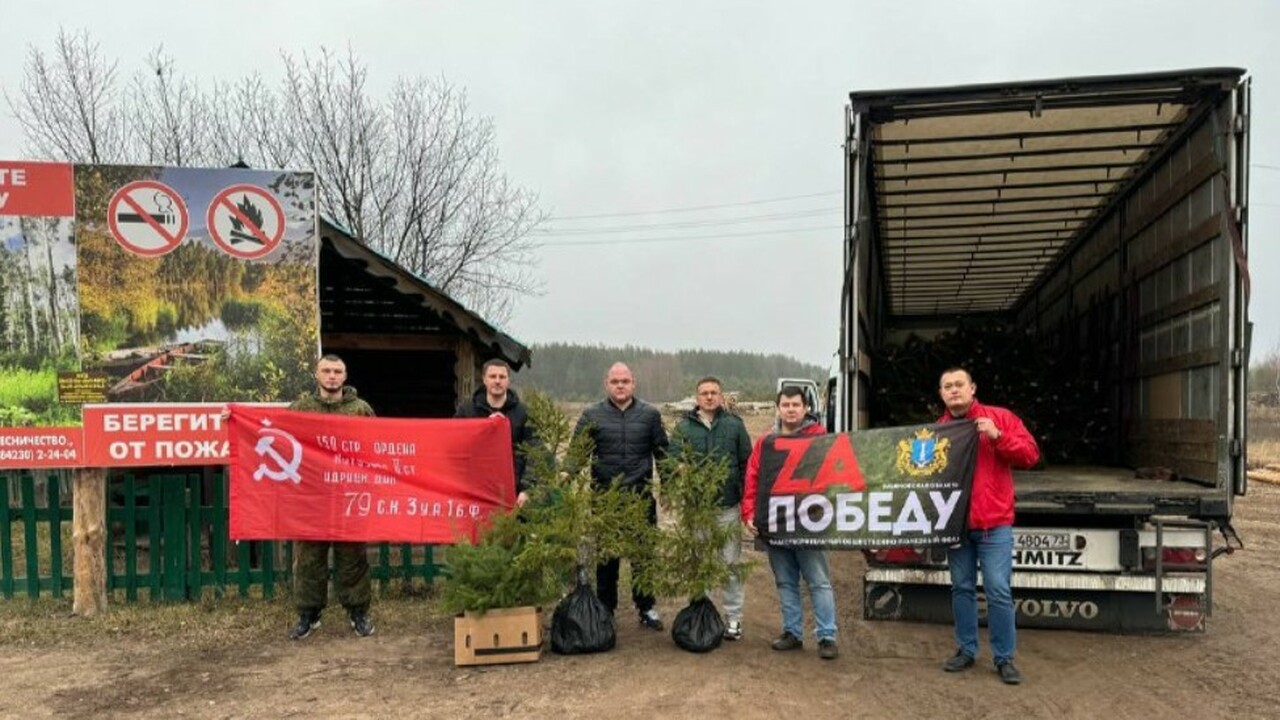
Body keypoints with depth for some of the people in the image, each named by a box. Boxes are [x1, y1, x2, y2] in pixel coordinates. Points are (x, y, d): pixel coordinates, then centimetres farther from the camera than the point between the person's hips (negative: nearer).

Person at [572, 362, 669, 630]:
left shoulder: (650, 414, 5)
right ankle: (606, 609, 22)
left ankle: (646, 608, 21)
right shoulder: (592, 415, 2)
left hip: (641, 495, 1)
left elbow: (662, 453, 9)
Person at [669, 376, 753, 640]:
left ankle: (733, 618, 16)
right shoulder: (684, 426, 5)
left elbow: (747, 464, 6)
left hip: (729, 506, 0)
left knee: (731, 564, 6)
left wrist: (746, 499, 2)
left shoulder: (734, 425, 5)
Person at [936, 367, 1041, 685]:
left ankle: (1004, 658, 8)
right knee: (962, 589, 10)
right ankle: (966, 650, 22)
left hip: (994, 524, -3)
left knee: (998, 591, -4)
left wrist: (998, 436, -18)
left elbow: (1031, 454, -5)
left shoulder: (1000, 418, 0)